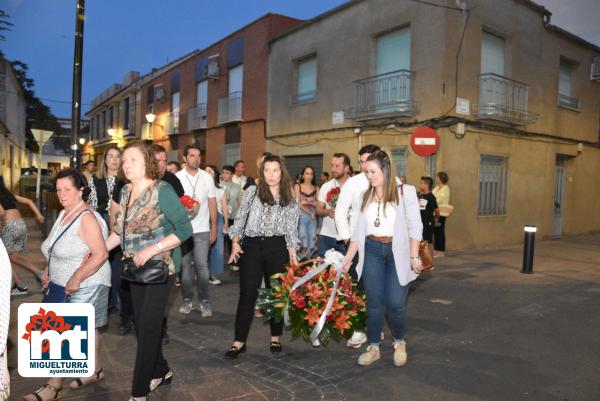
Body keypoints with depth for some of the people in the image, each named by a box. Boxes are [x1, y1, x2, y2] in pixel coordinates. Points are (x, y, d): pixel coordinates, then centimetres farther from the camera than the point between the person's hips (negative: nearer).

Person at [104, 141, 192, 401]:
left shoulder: (161, 190, -17)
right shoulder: (126, 191, 5)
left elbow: (185, 229, -20)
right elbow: (120, 230, 12)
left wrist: (151, 250, -26)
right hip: (137, 269, 7)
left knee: (148, 327, -2)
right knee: (142, 324, 15)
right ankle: (161, 372, 36)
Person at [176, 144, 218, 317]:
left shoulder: (207, 177, 3)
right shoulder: (176, 178, 0)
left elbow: (212, 203, 6)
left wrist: (214, 227, 3)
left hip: (201, 229, 0)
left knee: (201, 265, -1)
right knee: (184, 265, 8)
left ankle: (204, 300, 9)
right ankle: (188, 300, 19)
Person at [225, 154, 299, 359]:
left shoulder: (290, 200, 7)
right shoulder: (252, 191, 5)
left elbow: (291, 230, 8)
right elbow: (240, 218, 5)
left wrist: (293, 256, 1)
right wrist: (235, 242, -6)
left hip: (277, 248, 1)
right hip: (251, 246, -1)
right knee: (247, 295, 1)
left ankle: (275, 338, 24)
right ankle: (239, 341, 11)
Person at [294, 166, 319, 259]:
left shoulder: (316, 188, 10)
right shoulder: (298, 186, 5)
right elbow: (297, 203, -3)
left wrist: (310, 202, -14)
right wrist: (310, 213, -8)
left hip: (313, 217, 2)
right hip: (301, 216, -2)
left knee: (312, 238, 1)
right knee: (303, 238, -8)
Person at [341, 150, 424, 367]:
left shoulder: (405, 192, -3)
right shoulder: (366, 196, 10)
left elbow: (415, 227, -5)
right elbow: (358, 231, 11)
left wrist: (414, 257, -10)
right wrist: (347, 259, 9)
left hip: (397, 252, -3)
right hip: (372, 252, 4)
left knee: (395, 302, -5)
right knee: (374, 302, 6)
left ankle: (399, 342, 22)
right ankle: (373, 347, 21)